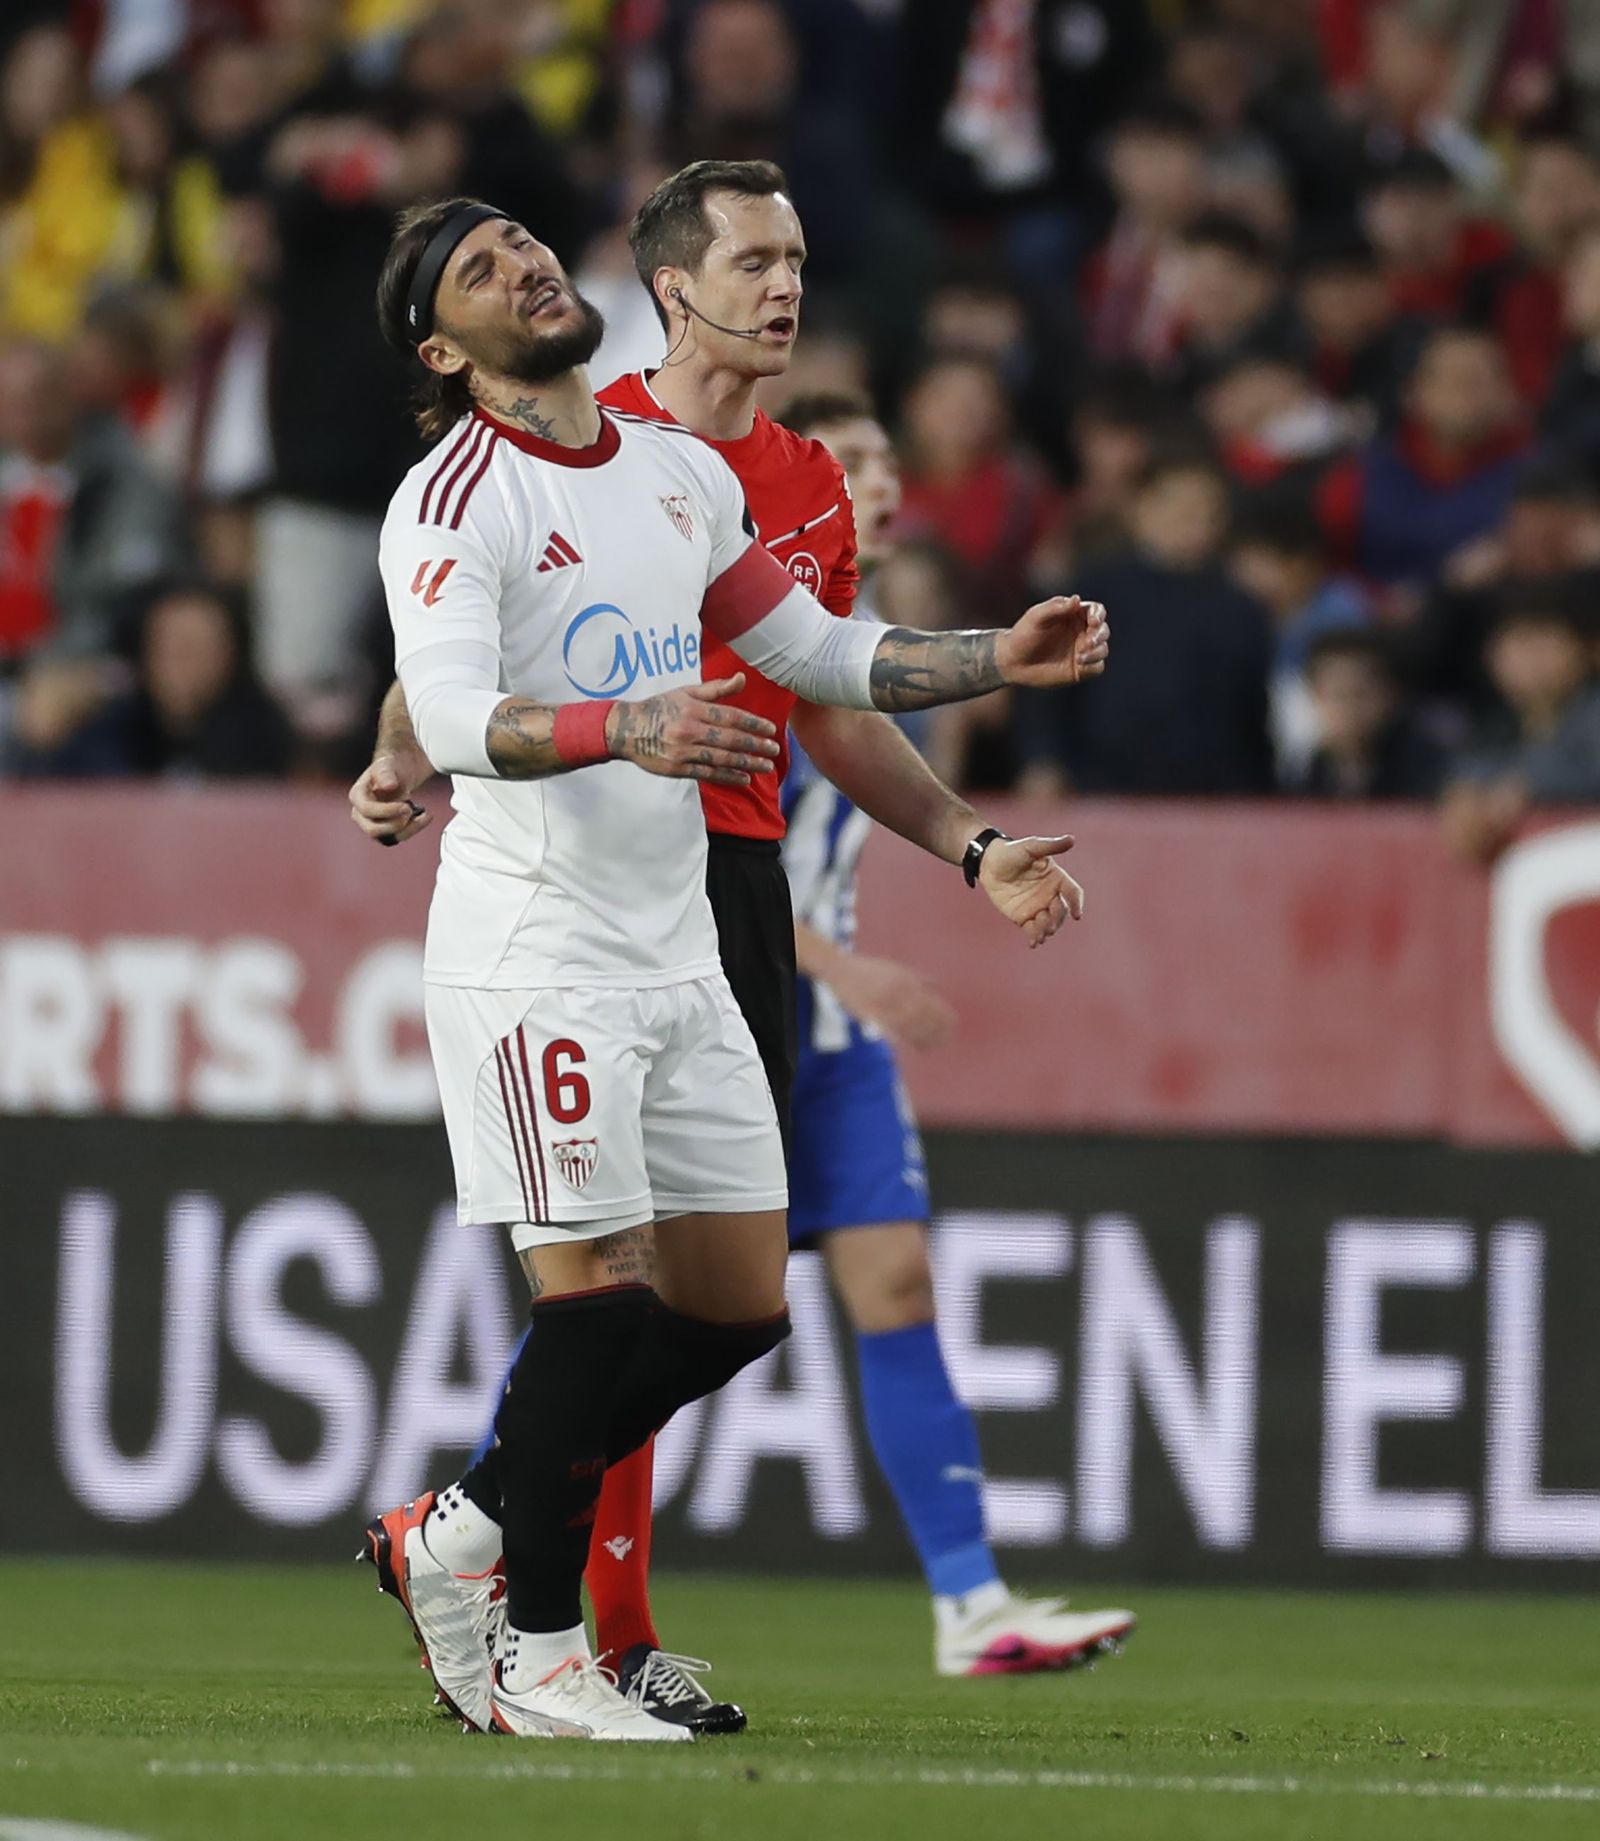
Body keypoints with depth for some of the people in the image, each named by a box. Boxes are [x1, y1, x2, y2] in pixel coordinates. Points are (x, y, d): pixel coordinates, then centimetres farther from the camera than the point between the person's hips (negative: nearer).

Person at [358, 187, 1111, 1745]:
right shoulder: (455, 501, -11)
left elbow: (816, 656, 25)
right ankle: (536, 1656, 3)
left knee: (738, 1305, 7)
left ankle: (462, 1535, 21)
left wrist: (1001, 662, 14)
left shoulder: (686, 473, 13)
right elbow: (452, 717, -26)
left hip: (679, 957, 8)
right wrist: (625, 730, -42)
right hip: (535, 955, -8)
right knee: (600, 1294, -11)